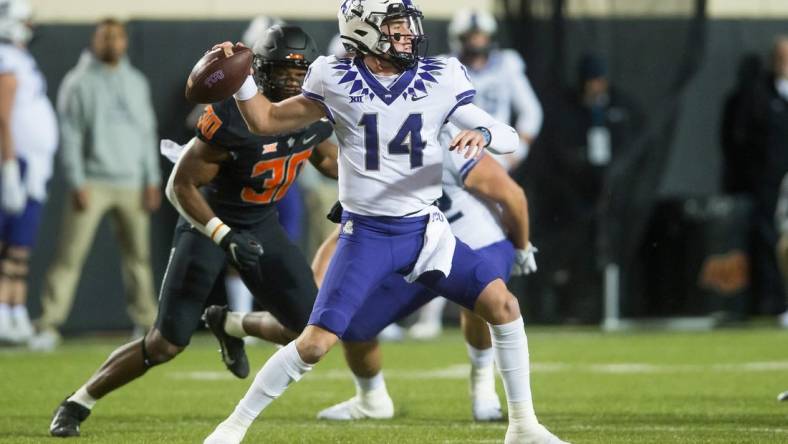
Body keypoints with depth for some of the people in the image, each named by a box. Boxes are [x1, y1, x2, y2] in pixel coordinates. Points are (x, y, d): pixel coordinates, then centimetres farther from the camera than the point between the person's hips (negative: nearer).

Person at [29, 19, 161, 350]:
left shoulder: (136, 83, 12)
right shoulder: (80, 84, -3)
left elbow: (147, 133, 14)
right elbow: (71, 137, -5)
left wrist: (152, 180, 8)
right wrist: (77, 183, -12)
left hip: (132, 184, 4)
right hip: (93, 183, -4)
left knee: (138, 255, 7)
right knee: (69, 256, -9)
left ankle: (145, 321, 18)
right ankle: (48, 326, -10)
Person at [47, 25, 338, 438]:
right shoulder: (233, 117, -28)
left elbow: (325, 157, 16)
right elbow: (180, 185, -22)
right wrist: (225, 237, -30)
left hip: (261, 225, 6)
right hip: (208, 220, -6)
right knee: (167, 343, -10)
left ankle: (229, 325, 26)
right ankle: (77, 404, 7)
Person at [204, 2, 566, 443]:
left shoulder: (439, 81, -3)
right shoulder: (337, 83, -6)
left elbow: (510, 138, -1)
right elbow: (266, 121, 5)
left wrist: (483, 133, -24)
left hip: (425, 230, 3)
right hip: (366, 235, -3)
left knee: (503, 305, -9)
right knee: (315, 344, -11)